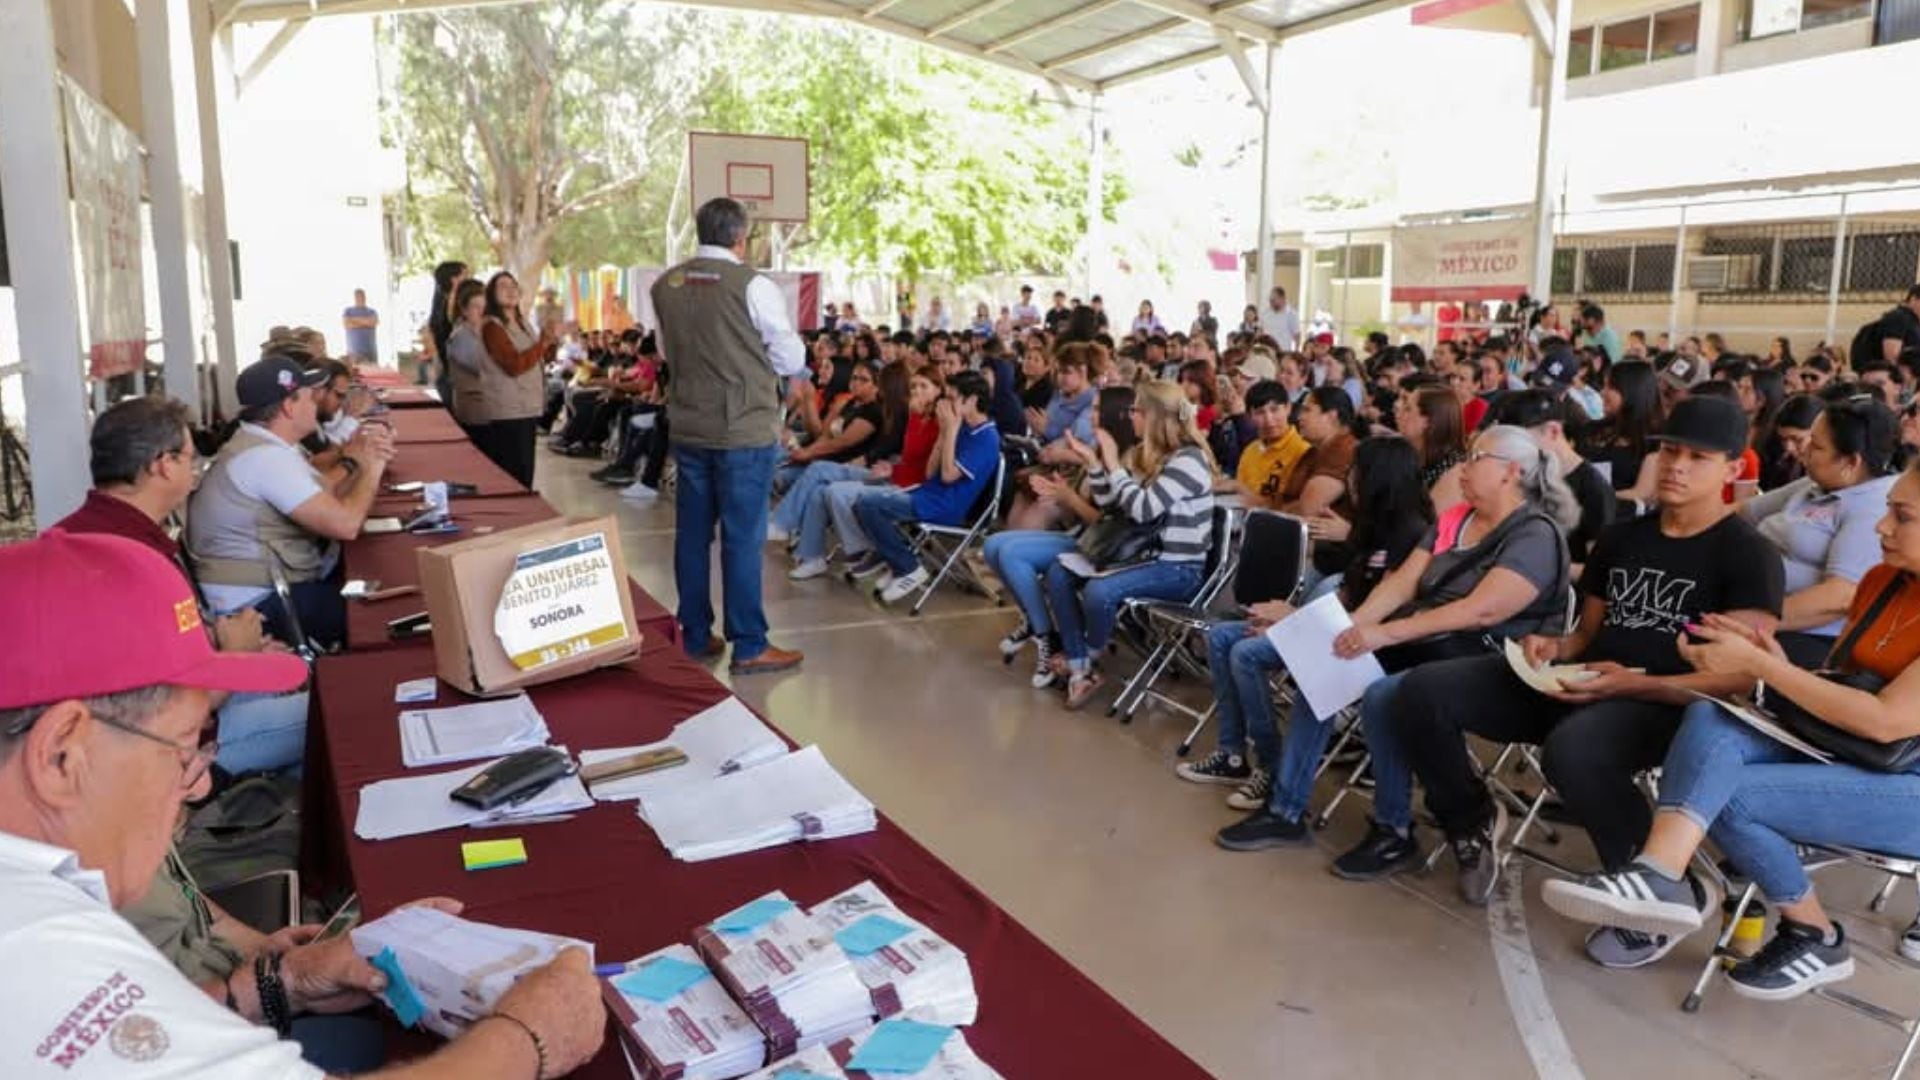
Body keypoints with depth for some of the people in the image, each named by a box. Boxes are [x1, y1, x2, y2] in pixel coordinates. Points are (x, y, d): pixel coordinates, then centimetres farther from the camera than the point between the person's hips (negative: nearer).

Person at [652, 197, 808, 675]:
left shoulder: (665, 286, 4)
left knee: (692, 533, 12)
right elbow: (793, 360, -5)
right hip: (744, 429, -5)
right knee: (742, 537, 0)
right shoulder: (753, 285, -12)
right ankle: (749, 647, 7)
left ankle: (695, 636, 23)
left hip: (688, 428, 5)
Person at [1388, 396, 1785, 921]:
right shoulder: (1620, 537, 19)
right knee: (1422, 691, -11)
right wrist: (1554, 647, -2)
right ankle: (1475, 820, 13)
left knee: (1572, 749, -42)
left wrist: (1631, 685, -22)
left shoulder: (1749, 555, -2)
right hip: (1579, 686, 7)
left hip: (1665, 704, -6)